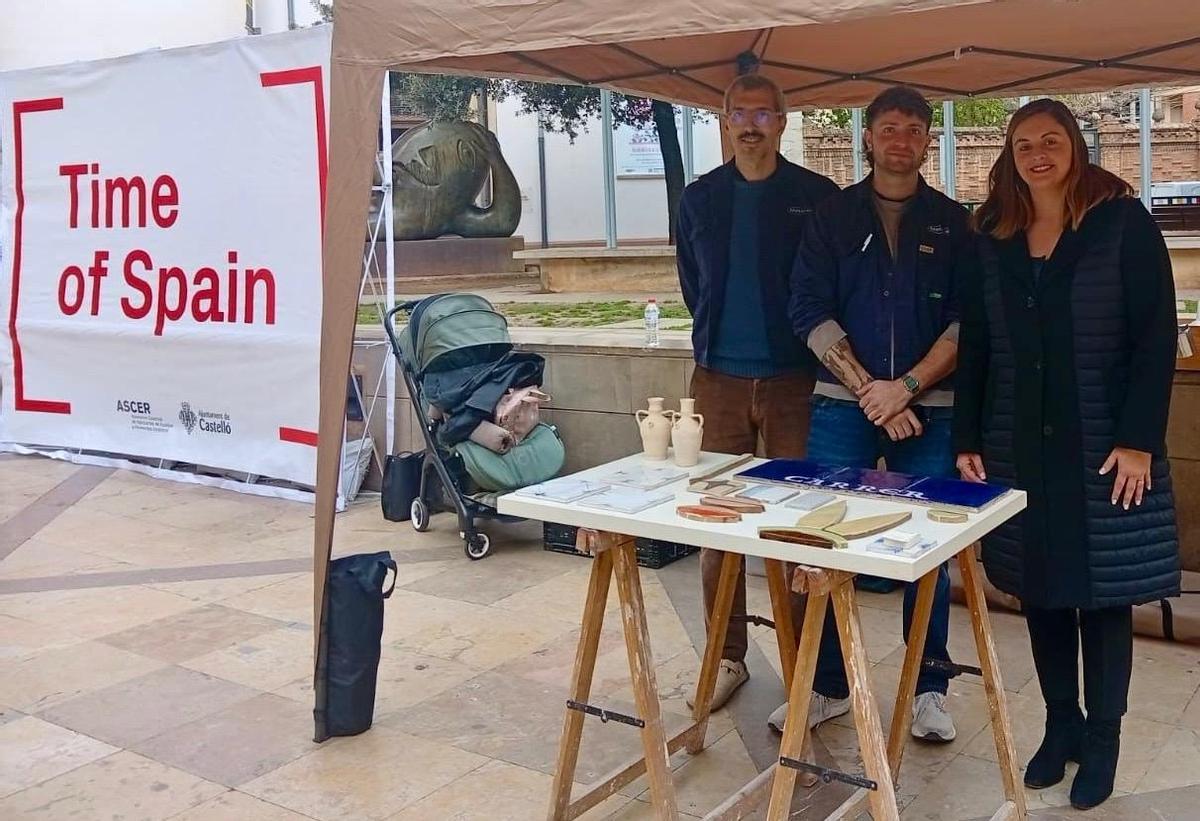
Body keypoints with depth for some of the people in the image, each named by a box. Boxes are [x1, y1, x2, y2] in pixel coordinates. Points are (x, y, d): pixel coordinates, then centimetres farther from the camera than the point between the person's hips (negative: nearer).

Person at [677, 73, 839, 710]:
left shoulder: (818, 197, 0)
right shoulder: (700, 199, 10)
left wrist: (803, 339, 4)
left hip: (795, 378, -3)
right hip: (719, 380, 3)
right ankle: (727, 657, 19)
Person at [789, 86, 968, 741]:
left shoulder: (953, 222, 8)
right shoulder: (833, 216, 7)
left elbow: (967, 320, 0)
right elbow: (810, 312, -2)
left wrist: (907, 386, -13)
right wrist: (868, 390, -11)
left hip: (928, 409, 0)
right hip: (843, 408, 0)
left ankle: (929, 689, 19)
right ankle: (827, 685, 17)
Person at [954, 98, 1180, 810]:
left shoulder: (1123, 223, -3)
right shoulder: (992, 239, 8)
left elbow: (1155, 337, -7)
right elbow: (975, 347, 9)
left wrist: (1138, 439, -14)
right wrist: (967, 441, 4)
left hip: (1103, 445, -3)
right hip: (1019, 445, 4)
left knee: (1104, 591, 4)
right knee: (1040, 591, 9)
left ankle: (1103, 738, 19)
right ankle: (1061, 725, 25)